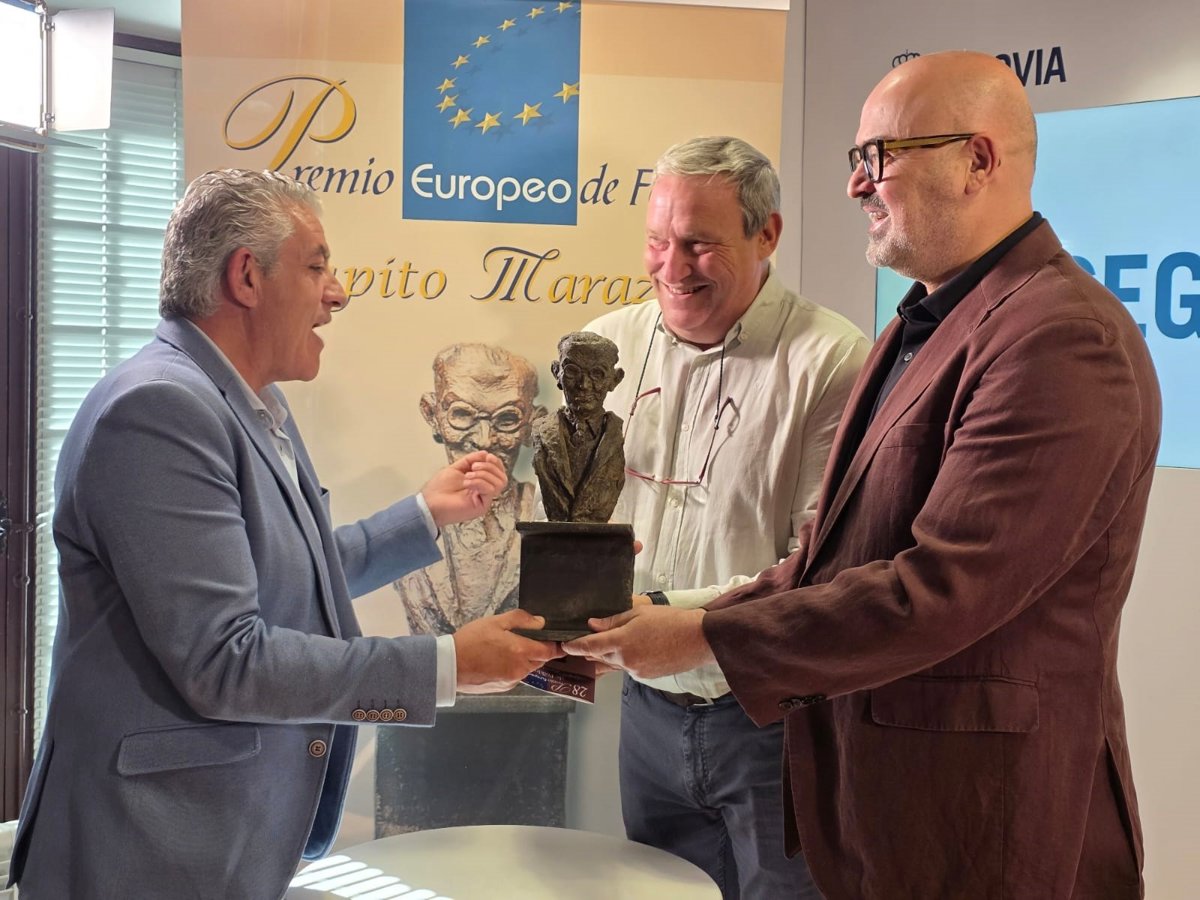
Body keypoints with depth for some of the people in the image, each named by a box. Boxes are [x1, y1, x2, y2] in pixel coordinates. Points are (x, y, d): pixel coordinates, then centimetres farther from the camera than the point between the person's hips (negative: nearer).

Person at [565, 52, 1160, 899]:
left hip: (980, 817, -8)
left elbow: (941, 589, -26)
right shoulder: (925, 322, 11)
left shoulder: (1060, 339, -20)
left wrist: (706, 638, -19)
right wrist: (677, 623, 1)